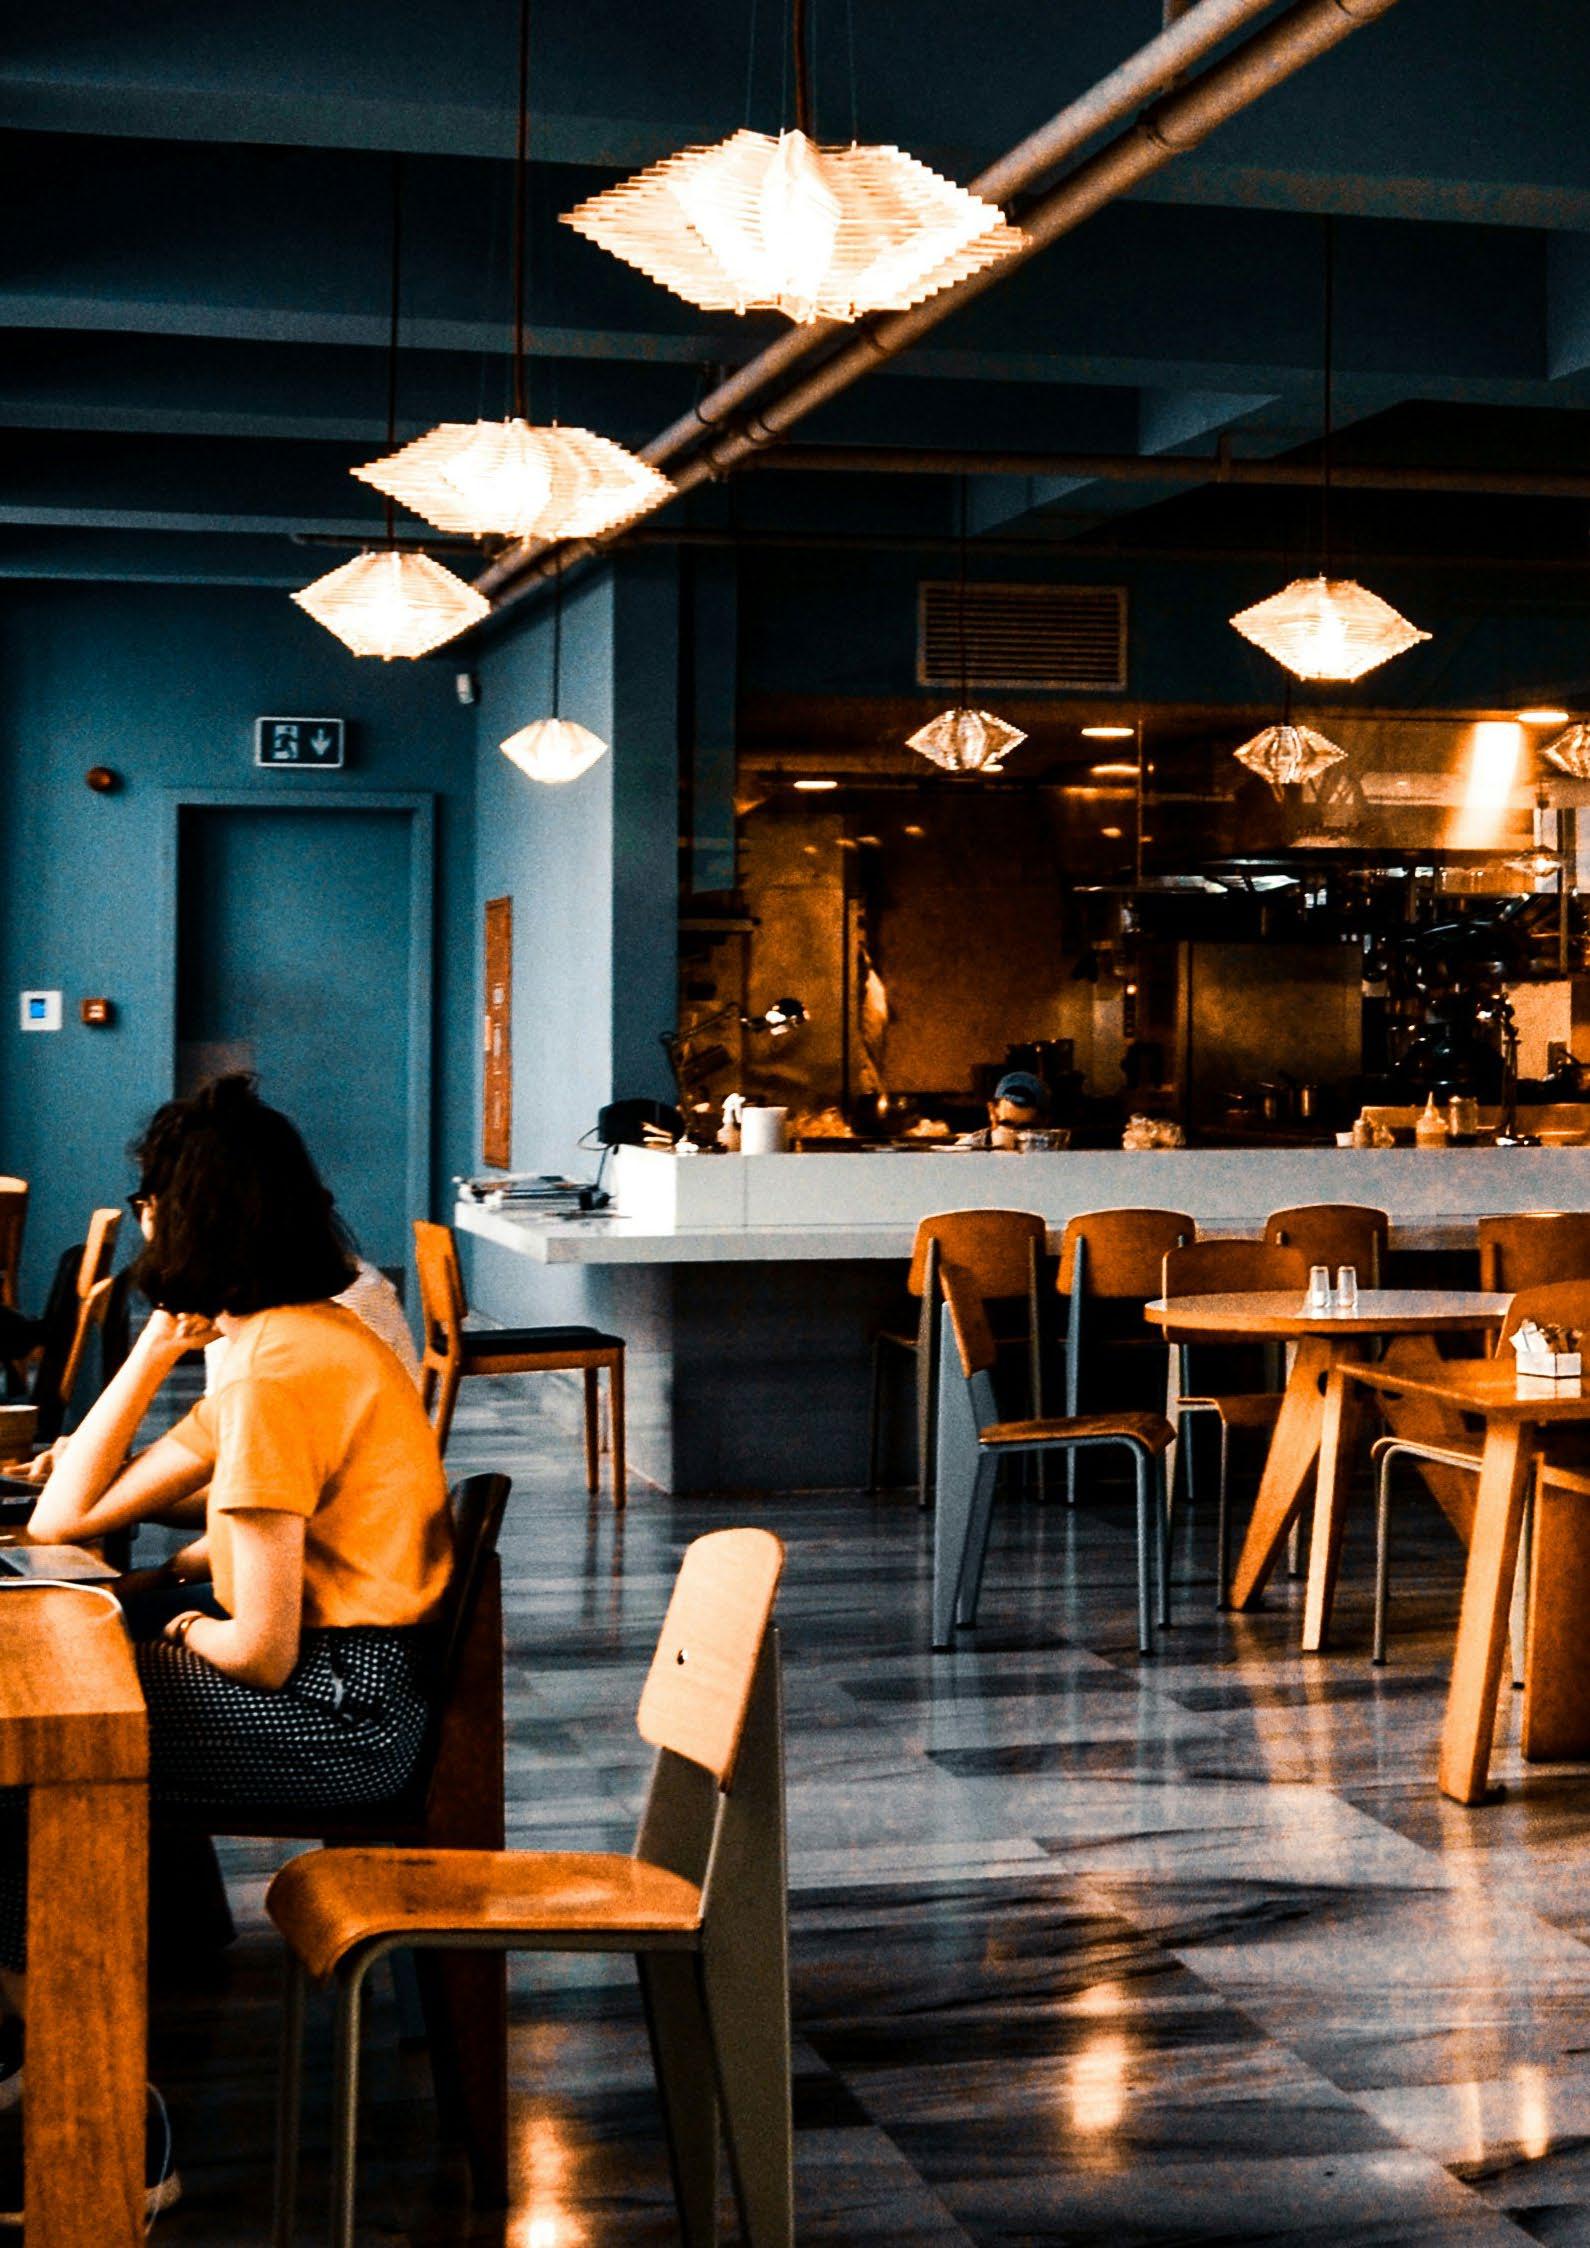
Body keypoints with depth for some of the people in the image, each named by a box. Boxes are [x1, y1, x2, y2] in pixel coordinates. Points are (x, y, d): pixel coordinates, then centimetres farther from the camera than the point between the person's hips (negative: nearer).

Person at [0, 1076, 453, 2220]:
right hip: (347, 1683, 10)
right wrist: (157, 1349, 10)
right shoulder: (300, 1337, 13)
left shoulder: (278, 1371, -19)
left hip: (333, 1711, -10)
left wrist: (187, 1628, -1)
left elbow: (263, 1651, -22)